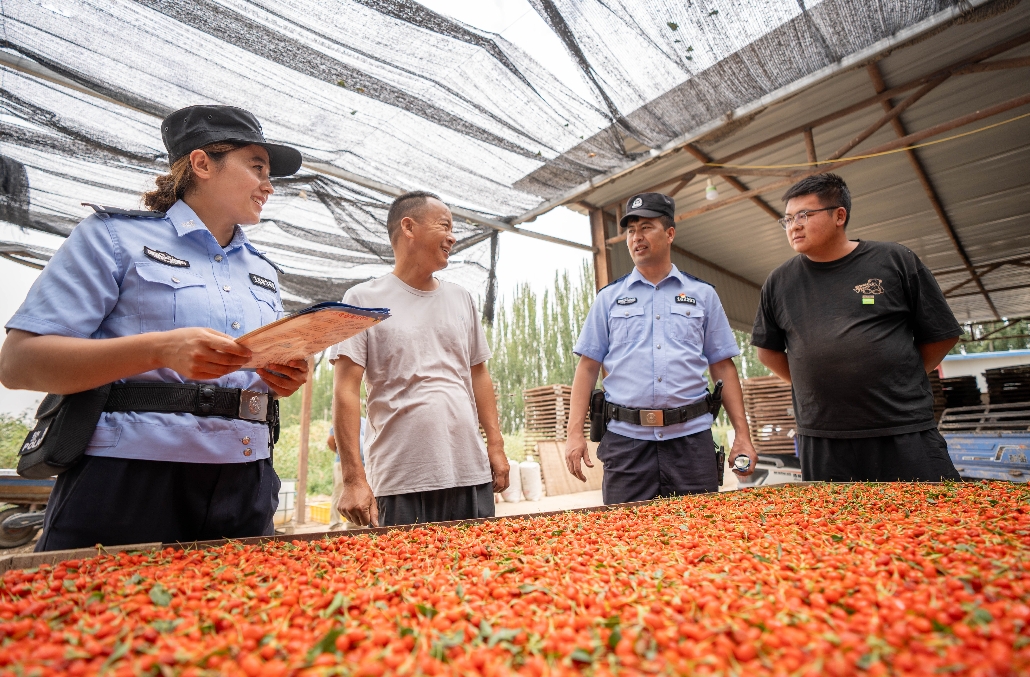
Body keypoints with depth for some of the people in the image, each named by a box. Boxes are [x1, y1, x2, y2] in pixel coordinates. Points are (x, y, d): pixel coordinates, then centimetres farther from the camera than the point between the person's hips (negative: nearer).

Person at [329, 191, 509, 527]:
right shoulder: (364, 299, -2)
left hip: (473, 476, 5)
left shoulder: (462, 300, 11)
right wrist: (353, 478, -11)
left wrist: (496, 444, 8)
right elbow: (346, 390, -6)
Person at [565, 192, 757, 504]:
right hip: (626, 439, 0)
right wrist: (575, 433, -5)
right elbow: (588, 367, 4)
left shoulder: (703, 294, 10)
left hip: (691, 437, 1)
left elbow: (723, 367, 8)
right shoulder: (609, 298, 8)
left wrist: (742, 435, 1)